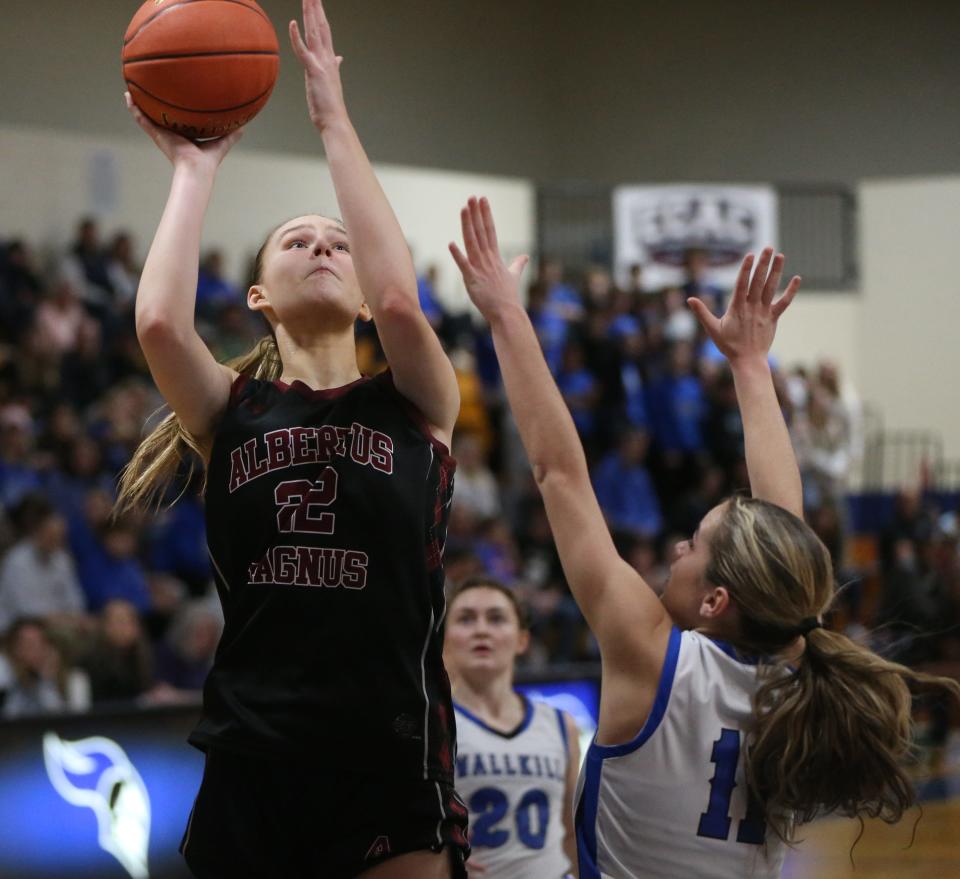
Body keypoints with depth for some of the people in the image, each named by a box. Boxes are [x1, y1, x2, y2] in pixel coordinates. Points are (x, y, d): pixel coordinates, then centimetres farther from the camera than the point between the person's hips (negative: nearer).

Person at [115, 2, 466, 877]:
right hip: (251, 767, 1)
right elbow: (160, 321, -12)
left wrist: (335, 123, -8)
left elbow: (399, 300, -14)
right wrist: (195, 169, 1)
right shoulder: (235, 411, 9)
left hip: (391, 770, -1)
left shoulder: (415, 404, 7)